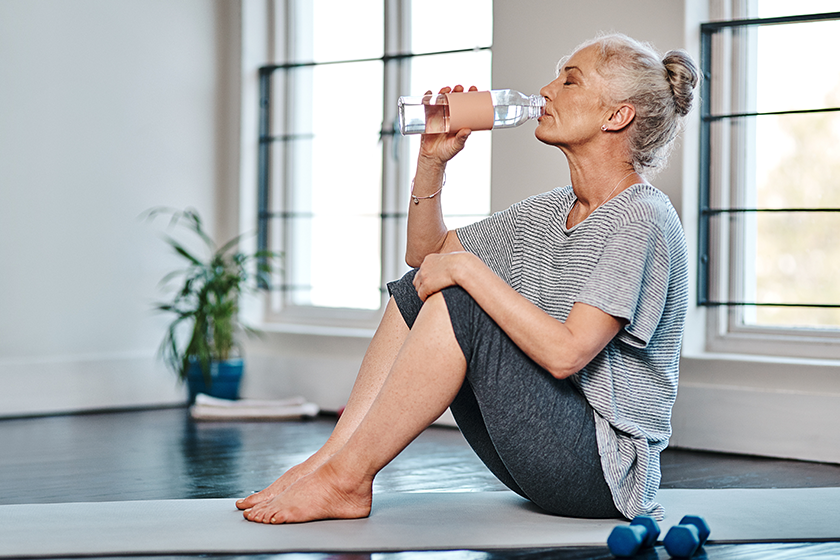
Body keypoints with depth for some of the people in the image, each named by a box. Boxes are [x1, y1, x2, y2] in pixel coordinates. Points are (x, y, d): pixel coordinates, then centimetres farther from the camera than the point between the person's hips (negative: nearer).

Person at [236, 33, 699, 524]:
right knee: (419, 288, 2)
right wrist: (433, 161, 5)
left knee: (457, 301, -23)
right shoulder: (550, 213, 12)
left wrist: (468, 268, -20)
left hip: (606, 473, -8)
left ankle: (347, 477, -15)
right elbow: (427, 253, 20)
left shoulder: (643, 219, -15)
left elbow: (566, 352, -26)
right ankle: (332, 456, -5)